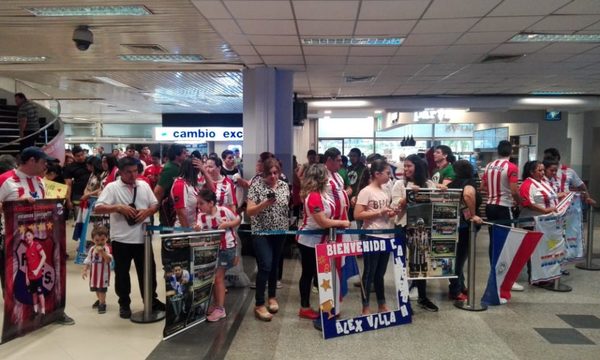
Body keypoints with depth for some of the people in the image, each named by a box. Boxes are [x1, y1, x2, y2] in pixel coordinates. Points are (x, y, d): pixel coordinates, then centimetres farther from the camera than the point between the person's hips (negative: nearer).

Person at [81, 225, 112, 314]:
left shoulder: (107, 249, -15)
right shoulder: (92, 249, 3)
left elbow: (109, 259, -30)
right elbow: (88, 261, 10)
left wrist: (102, 252, -43)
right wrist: (84, 270, 4)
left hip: (104, 273, -6)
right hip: (94, 272, 6)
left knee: (102, 289, -7)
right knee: (96, 288, 20)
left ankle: (102, 303, 1)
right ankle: (100, 300, 39)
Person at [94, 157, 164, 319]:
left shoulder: (144, 185, 7)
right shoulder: (112, 187, -5)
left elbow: (155, 204, 11)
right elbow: (98, 208, -11)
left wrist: (148, 211, -10)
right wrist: (118, 207, -22)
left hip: (143, 237, 3)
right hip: (121, 238, -3)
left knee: (148, 270, 13)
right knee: (122, 273, 10)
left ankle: (151, 300, 29)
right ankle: (124, 304, 26)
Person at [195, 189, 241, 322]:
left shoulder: (224, 210, -13)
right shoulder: (201, 216, -7)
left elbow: (238, 220, 0)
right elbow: (198, 229, -22)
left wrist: (227, 224, -16)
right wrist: (196, 229, -45)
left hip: (227, 247, -5)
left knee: (218, 277, -5)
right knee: (212, 277, 12)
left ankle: (220, 309, 3)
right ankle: (216, 304, 30)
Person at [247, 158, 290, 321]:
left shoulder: (284, 185, 3)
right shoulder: (256, 185, -10)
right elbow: (249, 211, -14)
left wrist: (287, 224, 2)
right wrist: (265, 203, -28)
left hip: (280, 232, 5)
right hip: (261, 232, -4)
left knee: (275, 265, 13)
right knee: (265, 266, -12)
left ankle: (272, 297, 30)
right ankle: (259, 304, -2)